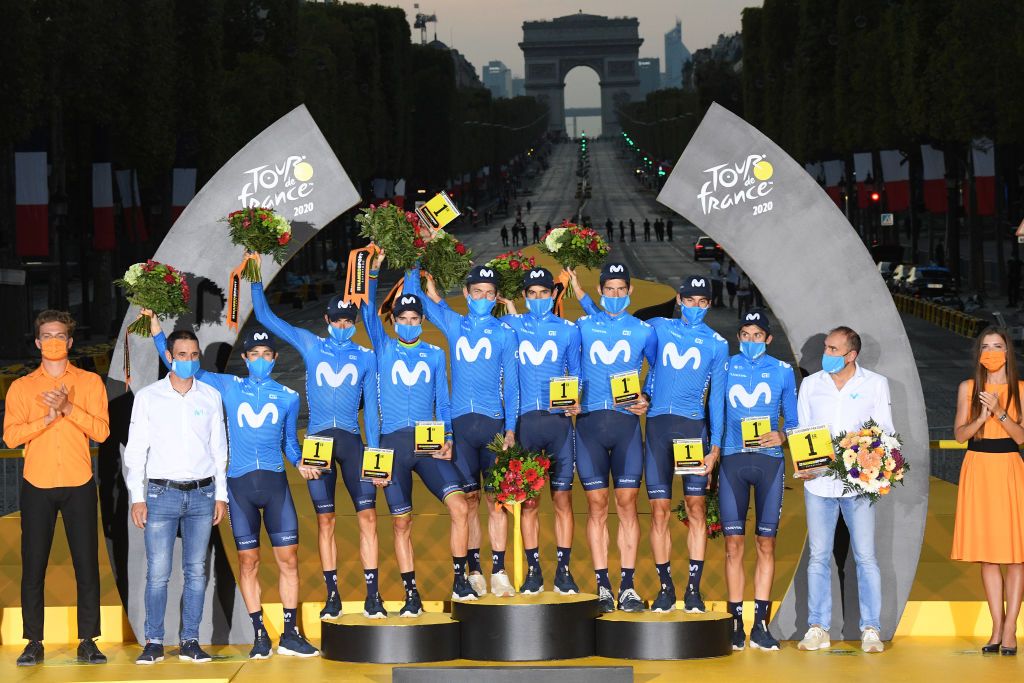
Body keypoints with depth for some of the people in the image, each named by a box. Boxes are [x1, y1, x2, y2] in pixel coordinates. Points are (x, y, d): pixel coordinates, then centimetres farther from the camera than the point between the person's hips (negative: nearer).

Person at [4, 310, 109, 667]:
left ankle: (87, 642, 3)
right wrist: (48, 417, -15)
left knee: (86, 565, -2)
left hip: (79, 485, 0)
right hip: (37, 486, 0)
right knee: (33, 566, 0)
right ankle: (34, 643, 4)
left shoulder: (90, 382, 7)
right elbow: (11, 436, -4)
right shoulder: (21, 387, 8)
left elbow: (101, 431, -4)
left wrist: (68, 408, -15)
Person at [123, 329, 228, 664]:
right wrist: (137, 497, -2)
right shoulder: (147, 397, 3)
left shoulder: (211, 396, 8)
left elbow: (219, 448, 12)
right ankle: (154, 643, 1)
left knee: (196, 571, 2)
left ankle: (190, 642, 8)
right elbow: (135, 449, 4)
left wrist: (221, 495, 8)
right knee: (157, 573, -5)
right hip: (162, 494, -2)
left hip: (202, 494, 2)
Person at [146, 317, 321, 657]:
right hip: (239, 484, 0)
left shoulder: (288, 397, 12)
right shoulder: (228, 387, 9)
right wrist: (156, 330, 2)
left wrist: (300, 463, -1)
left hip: (275, 481, 1)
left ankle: (290, 635, 0)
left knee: (288, 557, -5)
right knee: (248, 560, 0)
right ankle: (260, 636, 4)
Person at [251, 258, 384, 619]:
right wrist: (255, 279, 4)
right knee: (325, 520, 2)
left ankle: (373, 596, -10)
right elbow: (265, 316, 11)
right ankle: (332, 596, 6)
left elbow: (371, 408, 10)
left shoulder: (366, 357, 10)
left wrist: (374, 451, 4)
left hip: (351, 440, 0)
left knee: (367, 515, -11)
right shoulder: (310, 346, 10)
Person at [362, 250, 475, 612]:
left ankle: (459, 581, -7)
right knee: (401, 523, 1)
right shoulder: (384, 349, 11)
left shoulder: (434, 355, 14)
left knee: (459, 506, -16)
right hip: (393, 443, 0)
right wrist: (373, 272, -11)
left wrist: (448, 439, 0)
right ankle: (412, 595, 6)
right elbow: (368, 313, 0)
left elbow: (443, 401, 13)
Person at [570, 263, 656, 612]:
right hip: (589, 422, 0)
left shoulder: (643, 331, 10)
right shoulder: (583, 326, 10)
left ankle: (628, 587, -1)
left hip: (626, 422, 0)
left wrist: (648, 400, 2)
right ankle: (602, 586, 4)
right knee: (597, 503, 0)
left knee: (627, 502, -4)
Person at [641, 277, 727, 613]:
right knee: (660, 509, -2)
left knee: (696, 506, -8)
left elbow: (717, 397, 7)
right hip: (657, 425, 1)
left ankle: (694, 589, -5)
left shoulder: (717, 344, 9)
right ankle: (666, 587, 5)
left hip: (692, 426, -1)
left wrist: (715, 446, -1)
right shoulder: (657, 328, 12)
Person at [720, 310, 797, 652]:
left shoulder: (782, 371, 10)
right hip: (732, 459, 0)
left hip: (769, 460, 0)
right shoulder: (726, 367, 10)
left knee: (766, 544, 0)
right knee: (733, 543, -3)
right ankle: (735, 623, 2)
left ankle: (760, 625, 2)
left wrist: (782, 436, -9)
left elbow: (793, 421, 12)